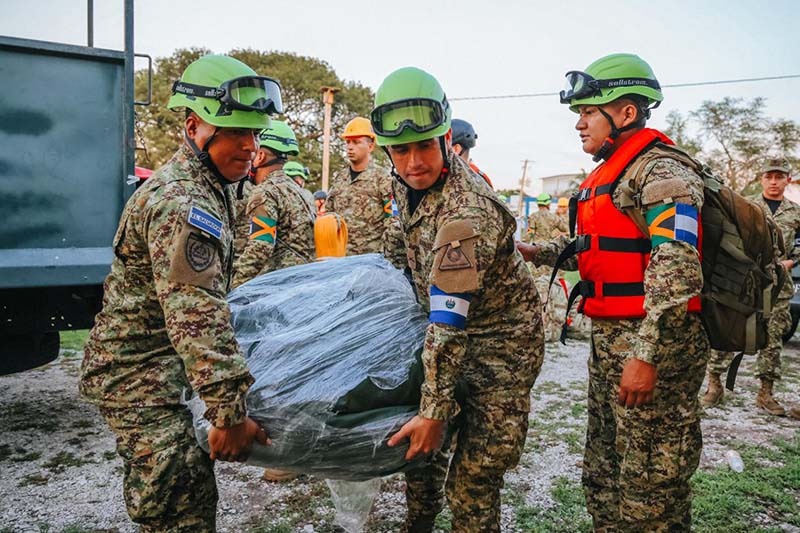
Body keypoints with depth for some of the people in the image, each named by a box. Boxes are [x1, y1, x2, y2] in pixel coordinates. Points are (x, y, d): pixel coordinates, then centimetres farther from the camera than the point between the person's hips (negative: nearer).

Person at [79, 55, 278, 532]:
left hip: (159, 368, 10)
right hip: (138, 374, -10)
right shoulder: (183, 204, -25)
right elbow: (198, 319, -30)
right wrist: (230, 413, -28)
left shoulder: (205, 185, 10)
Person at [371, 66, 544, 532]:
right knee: (417, 445, 19)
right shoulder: (409, 181, -4)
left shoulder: (466, 211, -32)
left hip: (501, 342, -8)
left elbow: (450, 321, -33)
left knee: (472, 485, -6)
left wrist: (436, 411, -29)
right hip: (452, 332, 8)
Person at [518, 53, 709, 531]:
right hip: (611, 339, 10)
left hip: (655, 343, -10)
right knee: (604, 470, 21)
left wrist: (647, 355, -29)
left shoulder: (661, 173, -15)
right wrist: (537, 252, 13)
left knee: (648, 483, 1)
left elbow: (677, 270, -25)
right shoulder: (609, 173, 16)